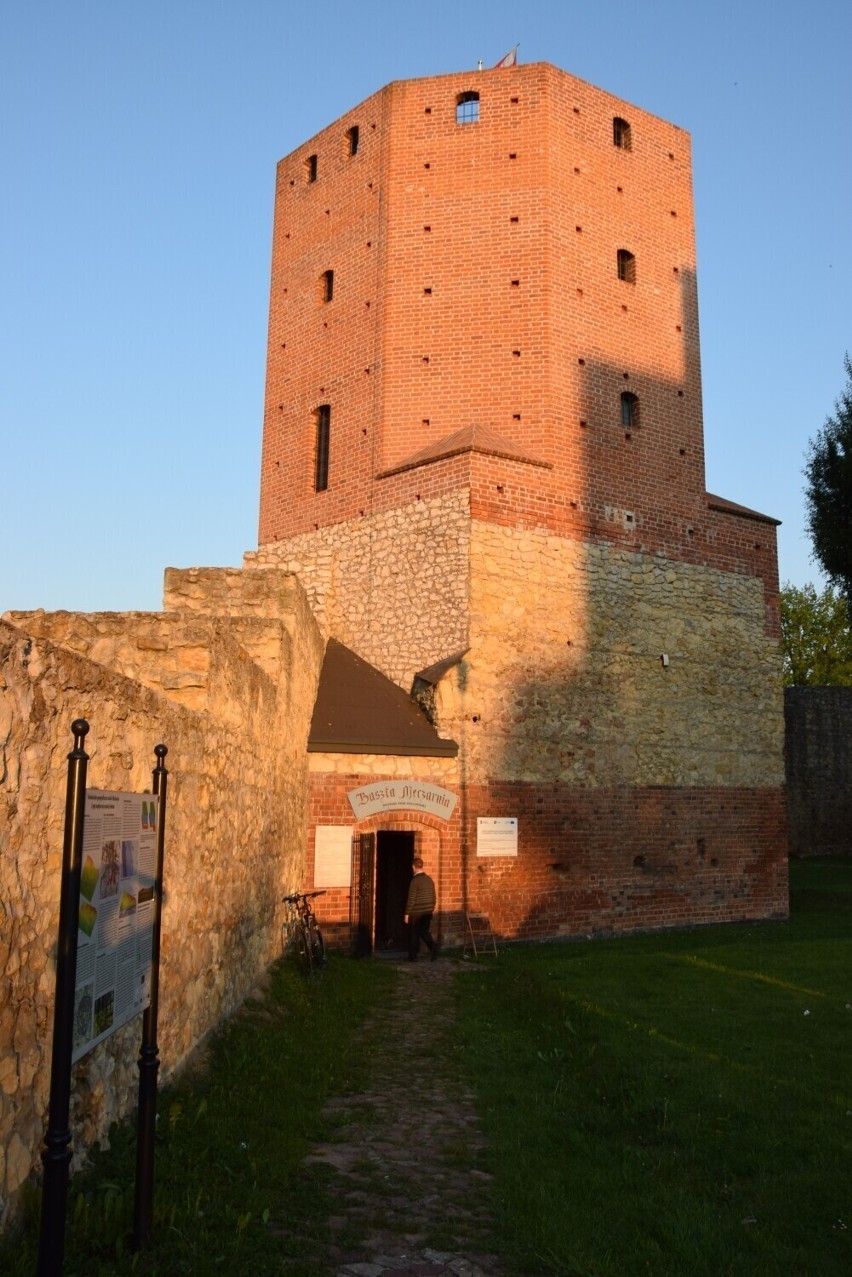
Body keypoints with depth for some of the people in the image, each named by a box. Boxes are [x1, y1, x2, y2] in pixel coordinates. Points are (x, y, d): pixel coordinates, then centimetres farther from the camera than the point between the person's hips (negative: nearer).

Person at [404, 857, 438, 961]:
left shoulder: (415, 880, -15)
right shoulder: (429, 879, 6)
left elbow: (411, 899, -15)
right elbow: (433, 897, 11)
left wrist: (407, 913, -9)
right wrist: (432, 910, 21)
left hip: (416, 913, -6)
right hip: (427, 912, 6)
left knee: (413, 934, 6)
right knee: (424, 932, 14)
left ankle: (413, 956, 12)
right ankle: (433, 948, -7)